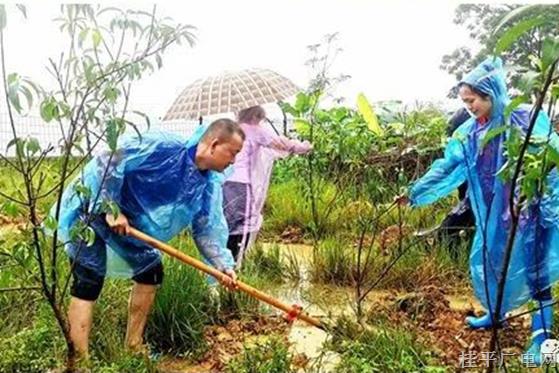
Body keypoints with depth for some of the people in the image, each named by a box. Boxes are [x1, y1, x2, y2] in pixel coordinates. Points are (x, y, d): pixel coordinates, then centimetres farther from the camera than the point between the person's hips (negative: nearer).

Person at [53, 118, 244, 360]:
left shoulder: (208, 185, -4)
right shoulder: (163, 146, -29)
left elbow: (207, 229, 2)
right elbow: (108, 161, -30)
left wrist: (223, 266, -9)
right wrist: (112, 209, -28)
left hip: (130, 220, 9)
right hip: (92, 207, -9)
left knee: (151, 271, 11)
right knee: (88, 282, -11)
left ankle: (133, 347, 25)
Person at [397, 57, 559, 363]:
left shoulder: (527, 119, -13)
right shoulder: (468, 133, 1)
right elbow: (445, 169, 4)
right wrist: (414, 193, 2)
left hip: (528, 210, -5)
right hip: (492, 214, 6)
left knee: (534, 269, 2)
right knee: (485, 262, 14)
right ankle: (495, 315, 37)